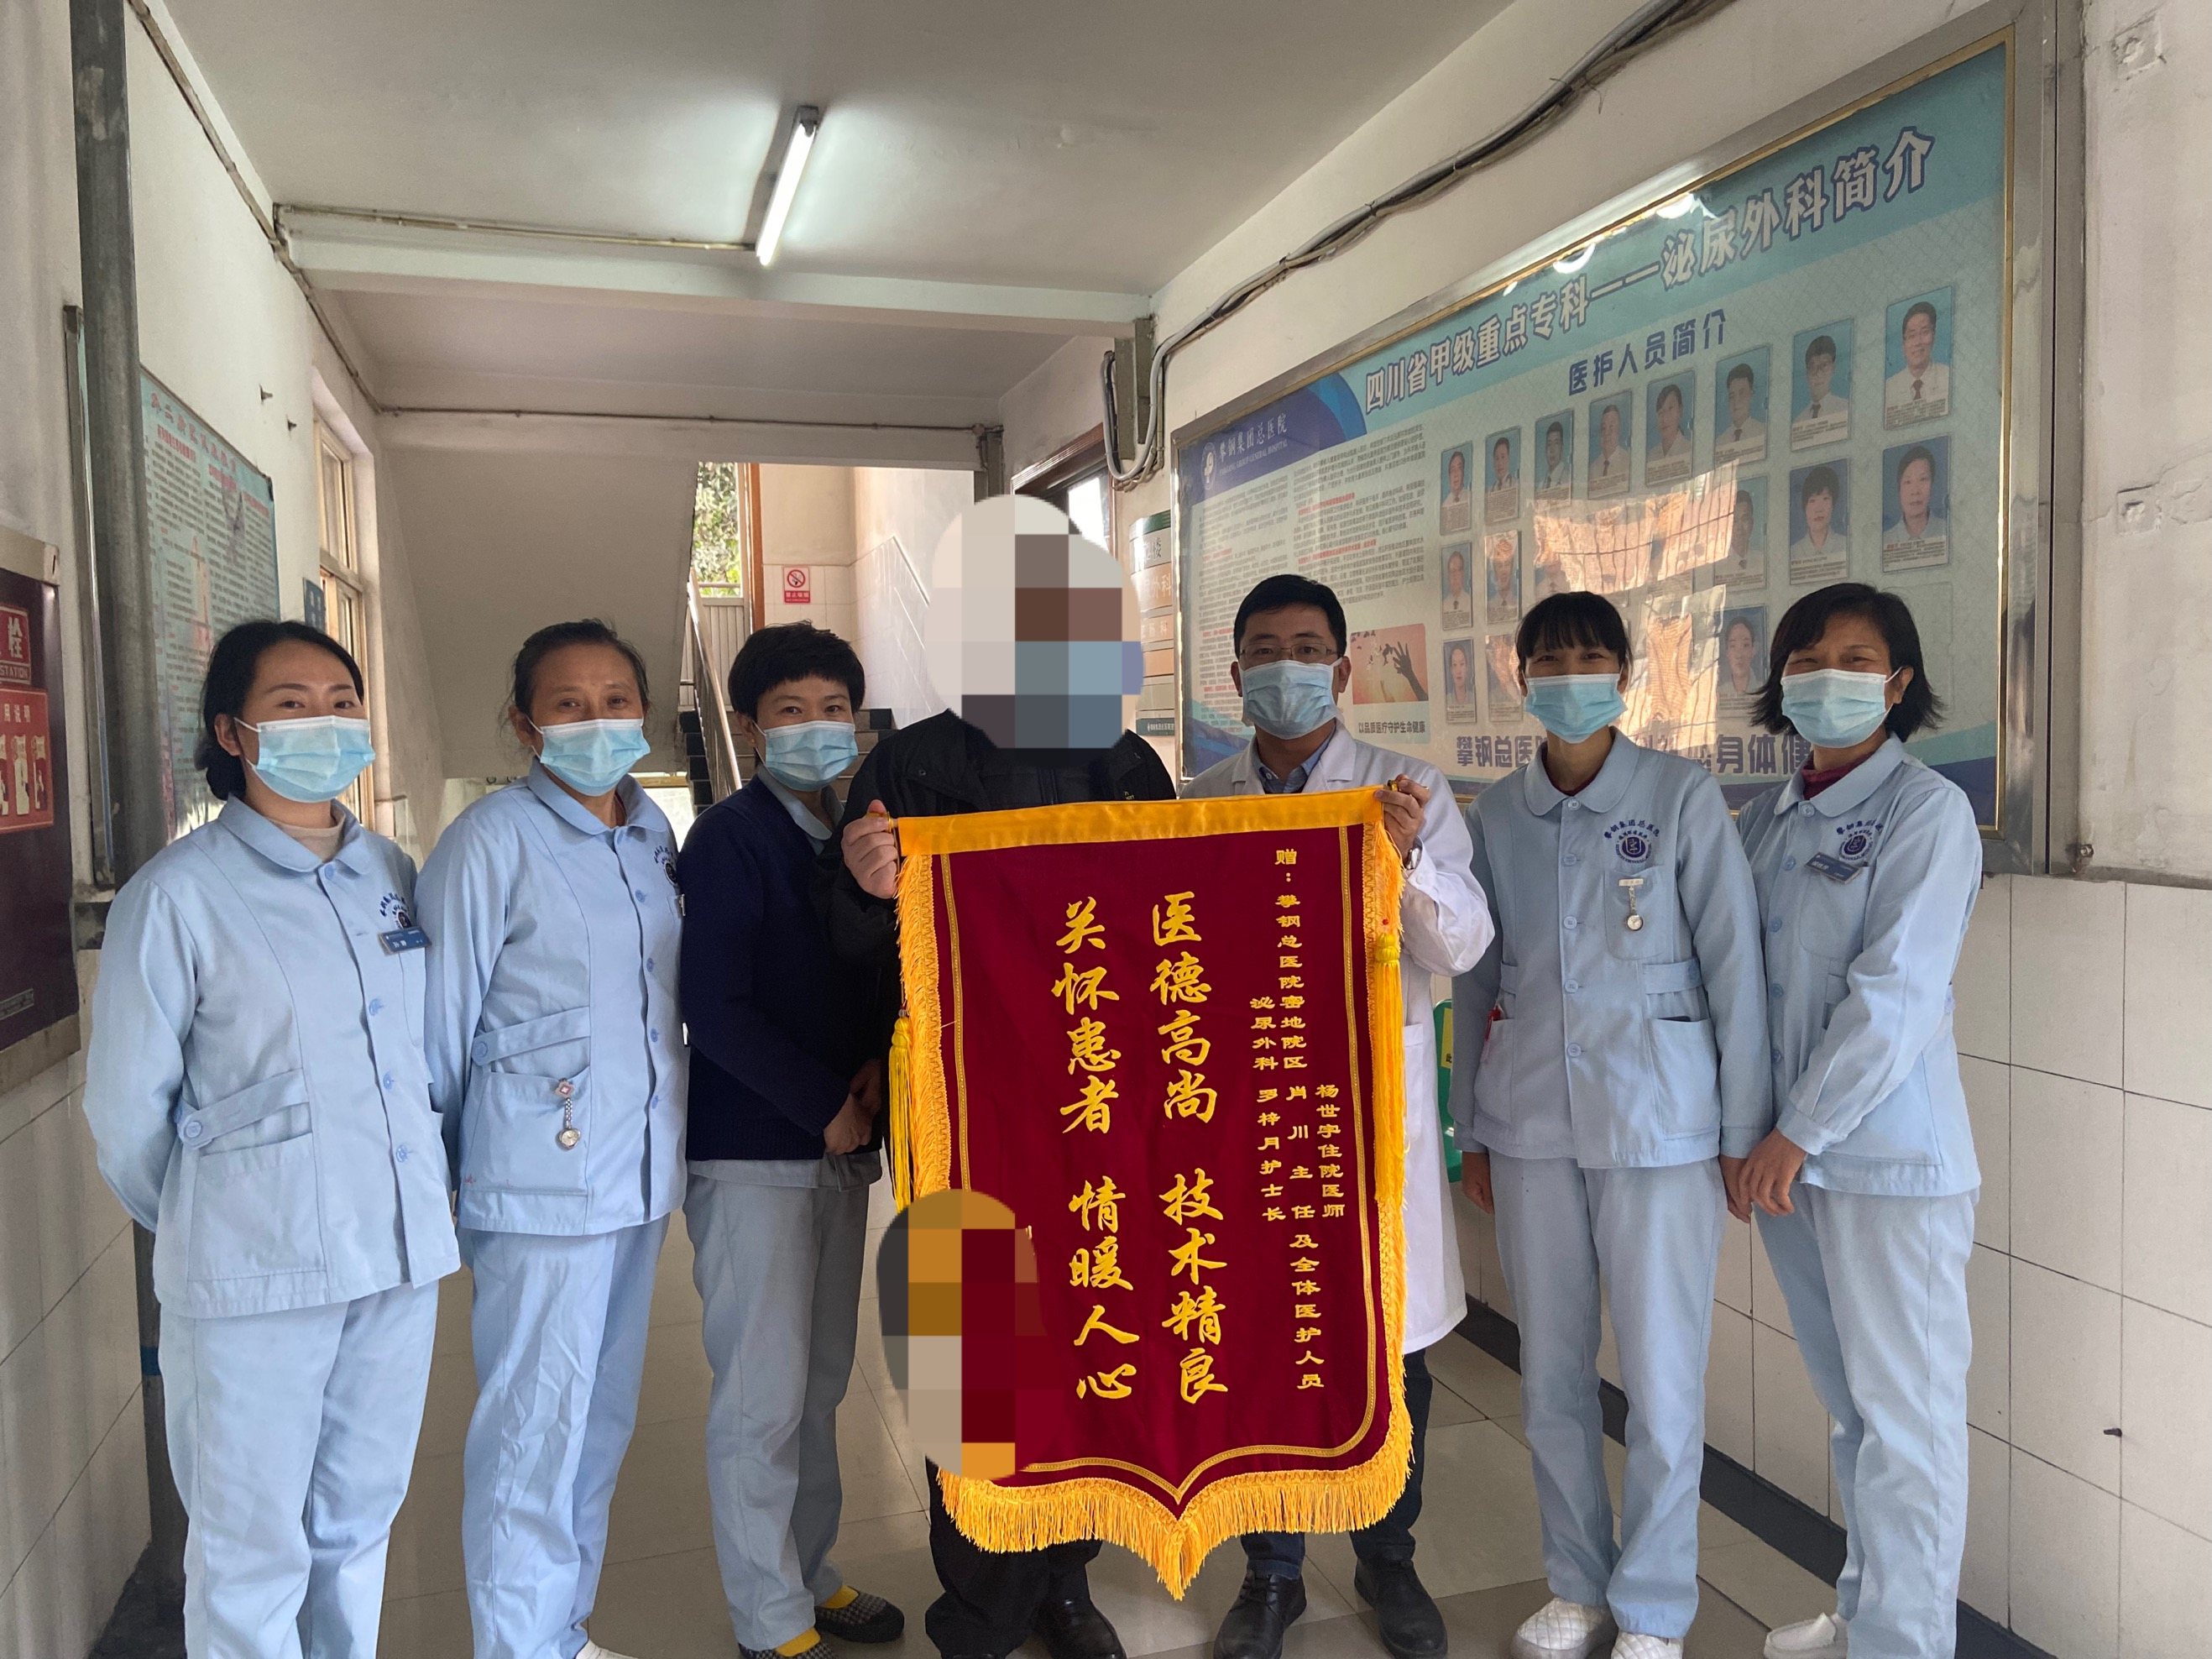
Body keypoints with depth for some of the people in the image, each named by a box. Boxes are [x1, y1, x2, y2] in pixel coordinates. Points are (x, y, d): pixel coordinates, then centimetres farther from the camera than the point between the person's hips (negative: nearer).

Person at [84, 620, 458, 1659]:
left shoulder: (393, 875, 7)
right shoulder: (177, 894, -9)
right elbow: (128, 1108, -2)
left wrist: (416, 1195, 14)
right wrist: (201, 1227, 9)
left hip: (400, 1254, 5)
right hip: (252, 1274, -4)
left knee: (359, 1522, 19)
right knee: (252, 1554, 9)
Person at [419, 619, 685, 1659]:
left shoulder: (655, 837, 8)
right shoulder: (491, 842, -12)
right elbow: (440, 1028, -7)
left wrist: (666, 1163, 16)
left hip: (638, 1183, 7)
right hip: (539, 1192, -7)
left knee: (602, 1422, 18)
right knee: (533, 1438, 4)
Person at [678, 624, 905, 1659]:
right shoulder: (729, 839, -10)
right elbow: (715, 1010, -15)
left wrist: (877, 1065, -4)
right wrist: (827, 1104, -13)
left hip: (839, 1147, 6)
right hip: (751, 1154, -6)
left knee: (820, 1382, 16)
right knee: (763, 1396, 3)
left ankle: (810, 1575, 33)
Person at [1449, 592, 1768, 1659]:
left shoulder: (1683, 797, -4)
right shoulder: (1496, 815, 6)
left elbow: (1733, 966, -4)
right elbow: (1476, 982, 10)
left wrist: (1744, 1130, -5)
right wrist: (1471, 1132, 11)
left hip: (1658, 1121, -3)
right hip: (1531, 1124, 3)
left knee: (1663, 1381, 5)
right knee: (1551, 1374, 12)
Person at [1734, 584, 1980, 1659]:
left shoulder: (1926, 811, -8)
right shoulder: (1767, 819, 10)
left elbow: (1895, 994, -16)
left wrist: (1803, 1132, -15)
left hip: (1890, 1160, -6)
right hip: (1791, 1153, 6)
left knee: (1904, 1410, 4)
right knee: (1848, 1402, 18)